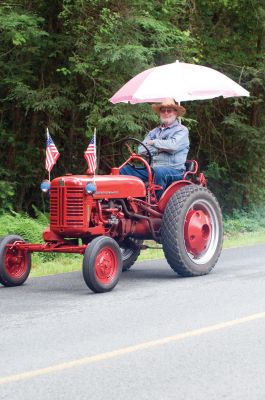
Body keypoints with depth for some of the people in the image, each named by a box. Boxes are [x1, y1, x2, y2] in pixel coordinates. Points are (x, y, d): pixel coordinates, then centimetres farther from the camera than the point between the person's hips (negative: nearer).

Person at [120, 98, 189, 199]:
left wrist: (154, 142, -5)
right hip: (152, 169, 6)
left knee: (158, 171, -40)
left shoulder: (182, 130, 5)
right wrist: (159, 149, -7)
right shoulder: (155, 131, 22)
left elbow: (173, 145, -17)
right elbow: (141, 150, 8)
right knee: (125, 170, -12)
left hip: (173, 171, -6)